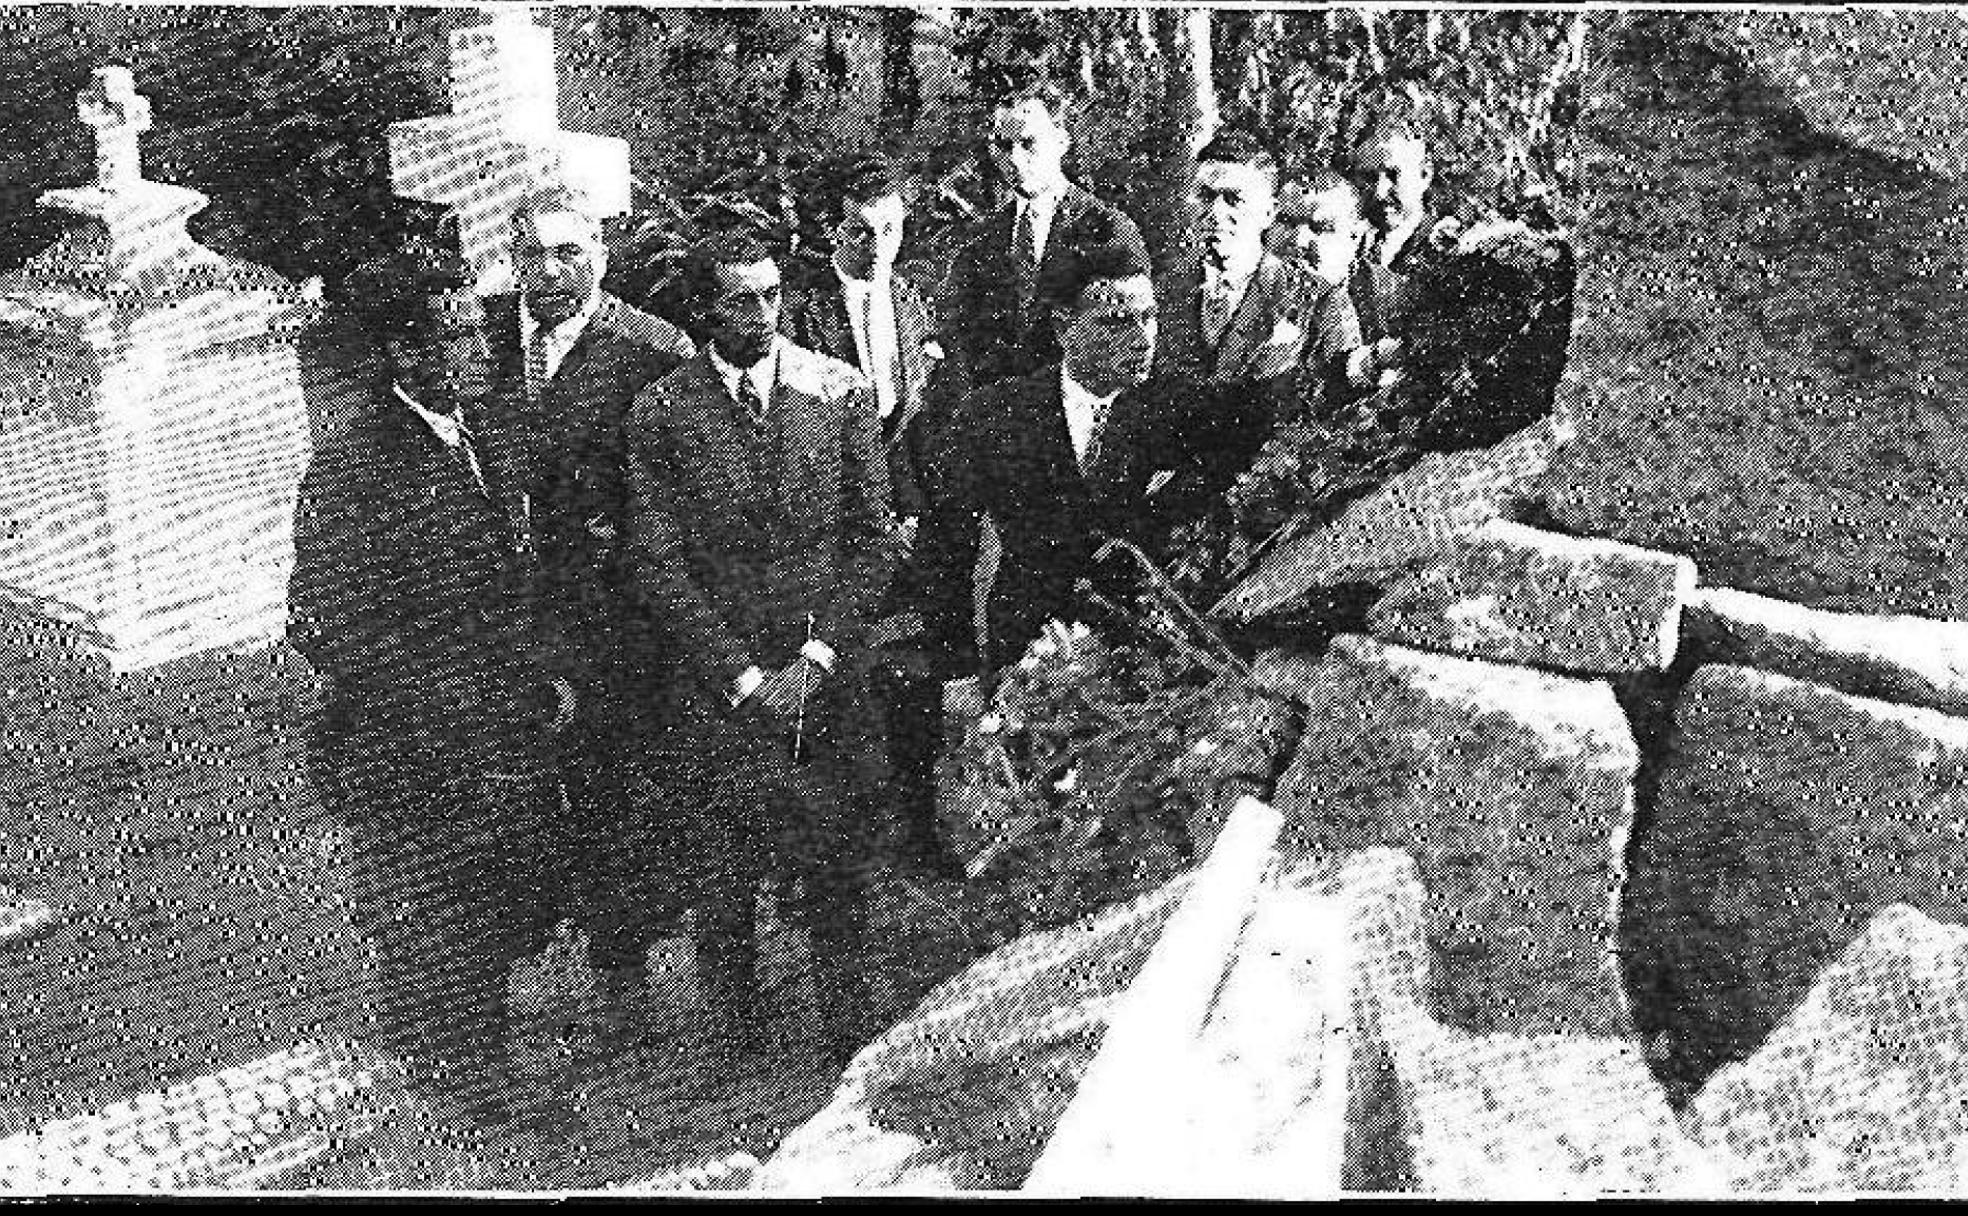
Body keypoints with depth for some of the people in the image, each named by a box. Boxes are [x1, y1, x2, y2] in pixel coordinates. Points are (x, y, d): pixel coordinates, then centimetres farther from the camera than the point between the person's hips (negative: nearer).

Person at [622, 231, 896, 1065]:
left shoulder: (842, 392, 3)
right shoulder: (660, 414, -2)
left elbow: (873, 542, 3)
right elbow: (657, 565, -3)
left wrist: (816, 659, -7)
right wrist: (741, 675, -10)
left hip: (824, 682, 1)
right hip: (710, 690, -1)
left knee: (836, 877, 4)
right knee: (717, 893, 4)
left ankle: (851, 1049, 18)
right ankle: (738, 1052, 19)